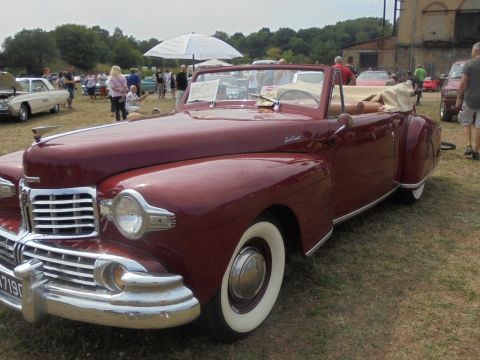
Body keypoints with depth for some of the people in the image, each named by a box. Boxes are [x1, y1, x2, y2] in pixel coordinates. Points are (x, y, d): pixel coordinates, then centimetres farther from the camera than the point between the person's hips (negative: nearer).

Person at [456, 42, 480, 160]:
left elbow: (463, 83, -11)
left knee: (466, 122, 14)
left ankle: (468, 146, 1)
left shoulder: (470, 64, -8)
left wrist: (459, 98, -3)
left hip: (470, 98, -3)